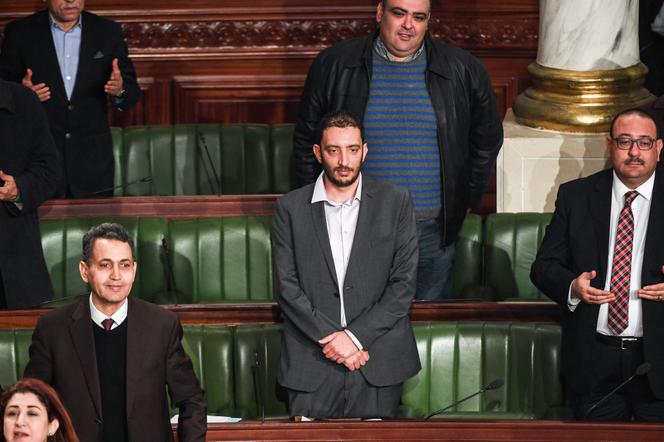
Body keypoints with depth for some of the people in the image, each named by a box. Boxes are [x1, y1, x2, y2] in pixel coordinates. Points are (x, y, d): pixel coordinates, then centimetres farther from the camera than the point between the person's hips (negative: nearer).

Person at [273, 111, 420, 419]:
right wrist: (330, 338, -12)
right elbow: (288, 288, -1)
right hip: (311, 366, 0)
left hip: (379, 364, 0)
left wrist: (355, 336, -11)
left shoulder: (395, 203, 3)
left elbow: (404, 284, -2)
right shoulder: (290, 208, 4)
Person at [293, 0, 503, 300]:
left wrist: (465, 202, 12)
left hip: (432, 232, 1)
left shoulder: (464, 71, 0)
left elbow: (487, 141, 14)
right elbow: (306, 142, 9)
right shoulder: (333, 65, -1)